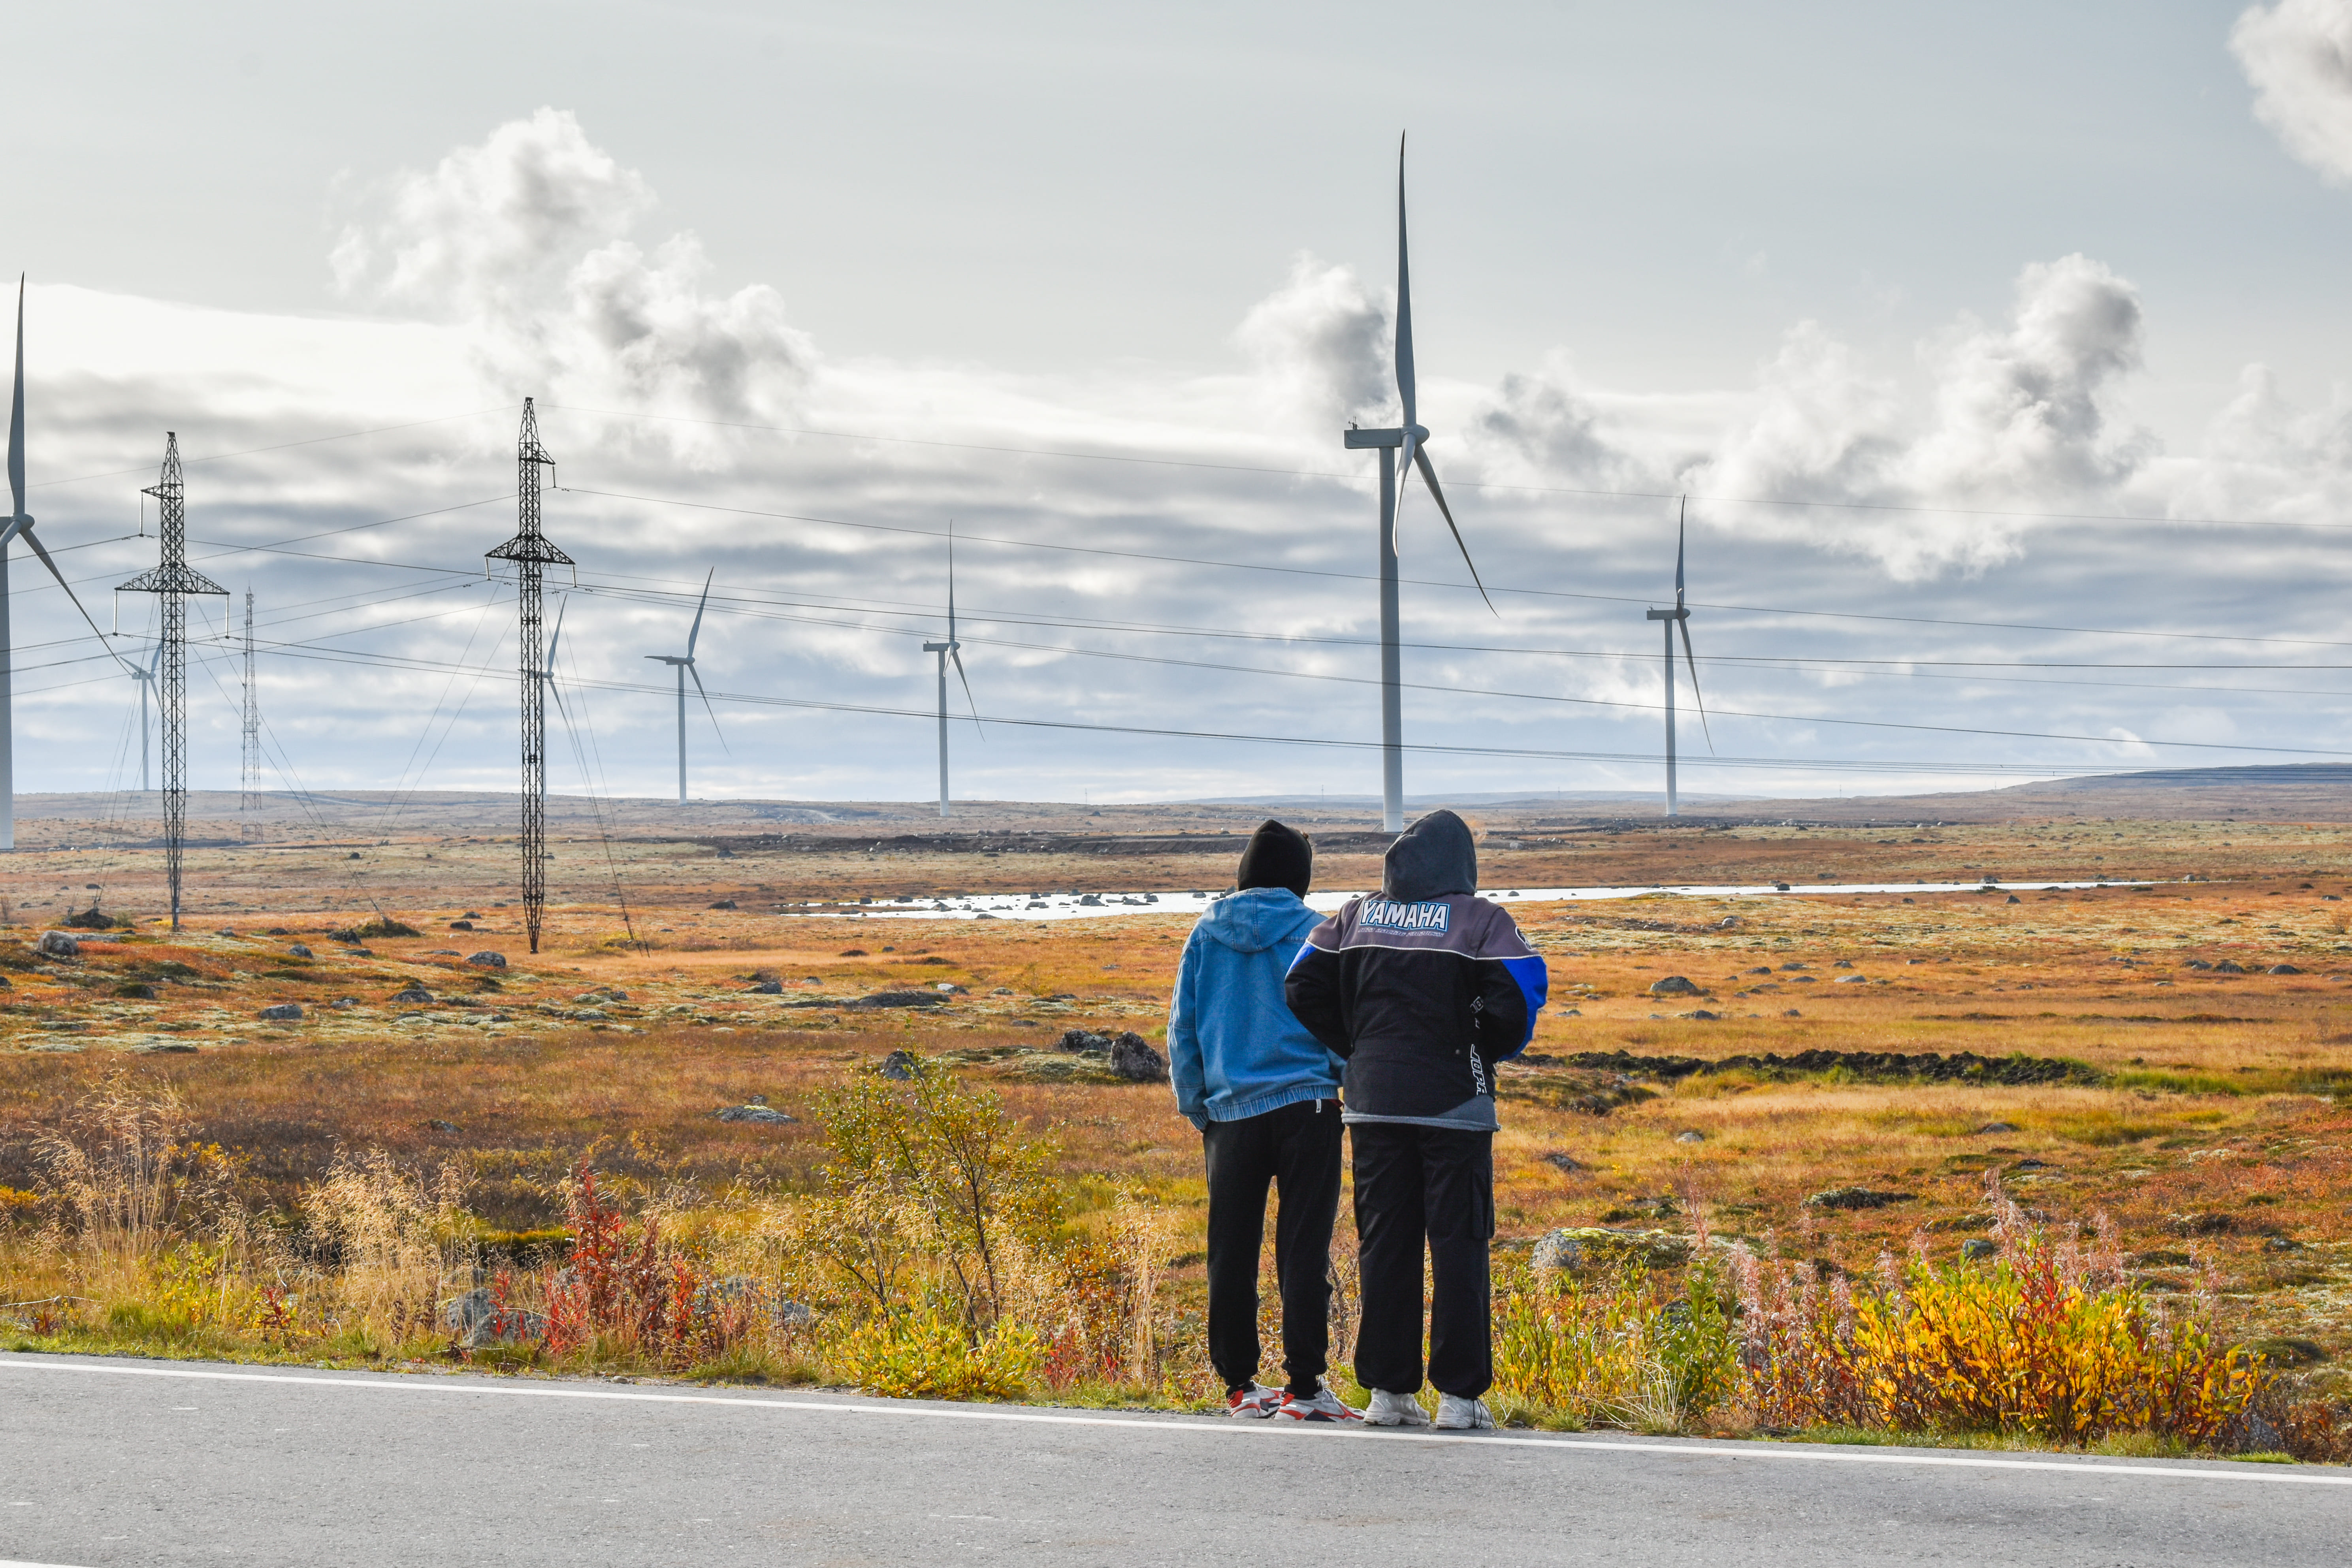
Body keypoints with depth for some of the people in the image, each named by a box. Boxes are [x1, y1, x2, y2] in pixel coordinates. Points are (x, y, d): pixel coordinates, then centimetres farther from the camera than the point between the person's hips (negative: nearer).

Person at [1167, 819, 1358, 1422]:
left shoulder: (1206, 936, 7)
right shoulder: (1316, 934, -2)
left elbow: (1182, 1030, 9)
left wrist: (1195, 1106, 16)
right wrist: (1340, 1077, 11)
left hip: (1229, 1114, 3)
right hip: (1305, 1106, -3)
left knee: (1231, 1254, 9)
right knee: (1304, 1251, -2)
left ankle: (1240, 1384, 12)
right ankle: (1303, 1385, -6)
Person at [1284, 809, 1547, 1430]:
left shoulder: (1356, 917, 7)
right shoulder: (1481, 921, -4)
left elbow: (1303, 989, 5)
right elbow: (1517, 1002, -13)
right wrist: (1486, 1053, 5)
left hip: (1374, 1102, 3)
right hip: (1453, 1104, -3)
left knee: (1384, 1245, 9)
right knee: (1459, 1245, 1)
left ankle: (1387, 1388, 9)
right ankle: (1459, 1393, -1)